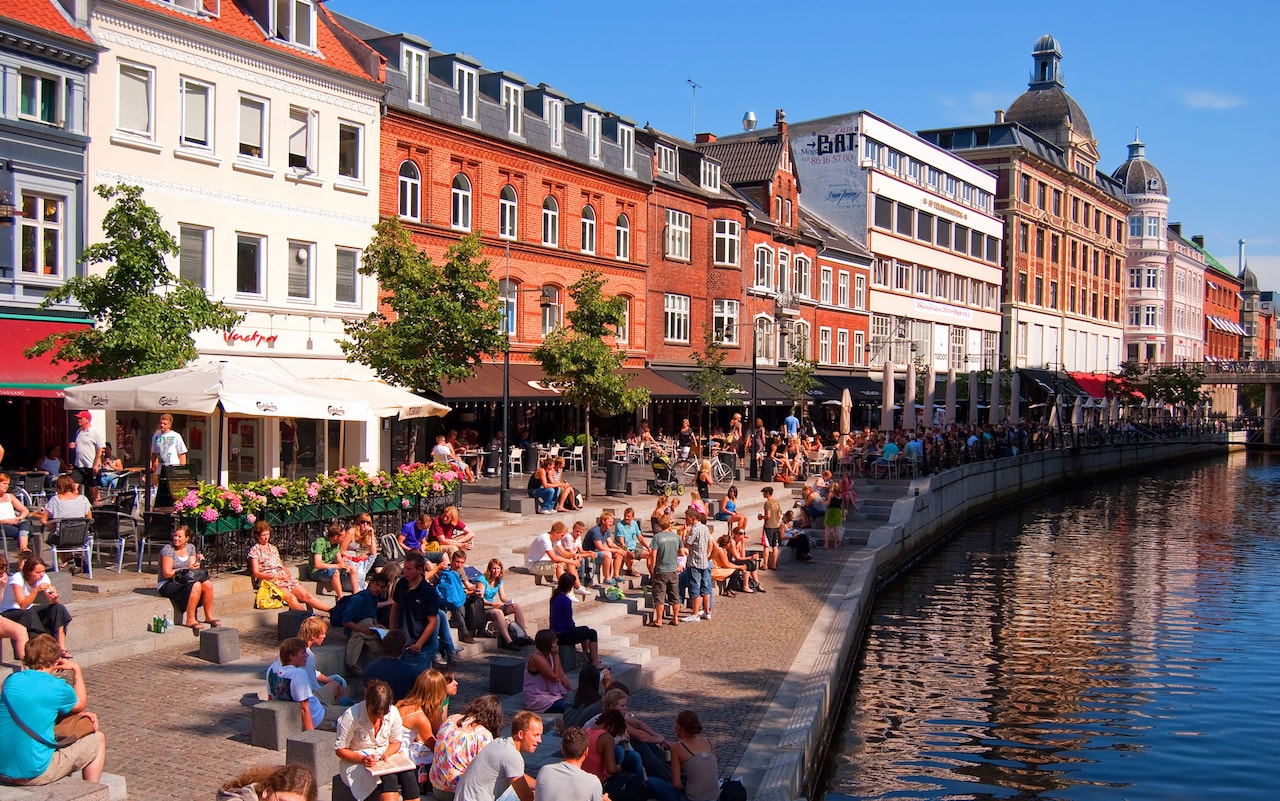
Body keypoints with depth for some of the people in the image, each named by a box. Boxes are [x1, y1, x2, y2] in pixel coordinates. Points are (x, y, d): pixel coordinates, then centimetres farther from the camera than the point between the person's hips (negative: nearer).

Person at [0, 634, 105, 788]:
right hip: (35, 774, -7)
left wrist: (78, 714, 17)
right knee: (97, 740, 12)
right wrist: (76, 670, 20)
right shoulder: (57, 687, -12)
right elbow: (81, 705, 11)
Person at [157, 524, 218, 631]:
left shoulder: (190, 547, 9)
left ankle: (209, 616, -8)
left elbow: (193, 569, 8)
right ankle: (190, 620, -28)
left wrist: (198, 560, -11)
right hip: (167, 585, -7)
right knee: (196, 586, -32)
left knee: (208, 584, -19)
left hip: (184, 581, 7)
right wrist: (186, 569, -21)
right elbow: (167, 574, -17)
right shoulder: (167, 550, -11)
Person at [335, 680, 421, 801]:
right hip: (357, 762, -4)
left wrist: (387, 754, -13)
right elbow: (339, 749, -9)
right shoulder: (351, 716, -16)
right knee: (388, 777, -34)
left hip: (385, 758, 4)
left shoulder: (393, 713, -5)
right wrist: (362, 759, -25)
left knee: (408, 774, -28)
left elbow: (396, 742, 9)